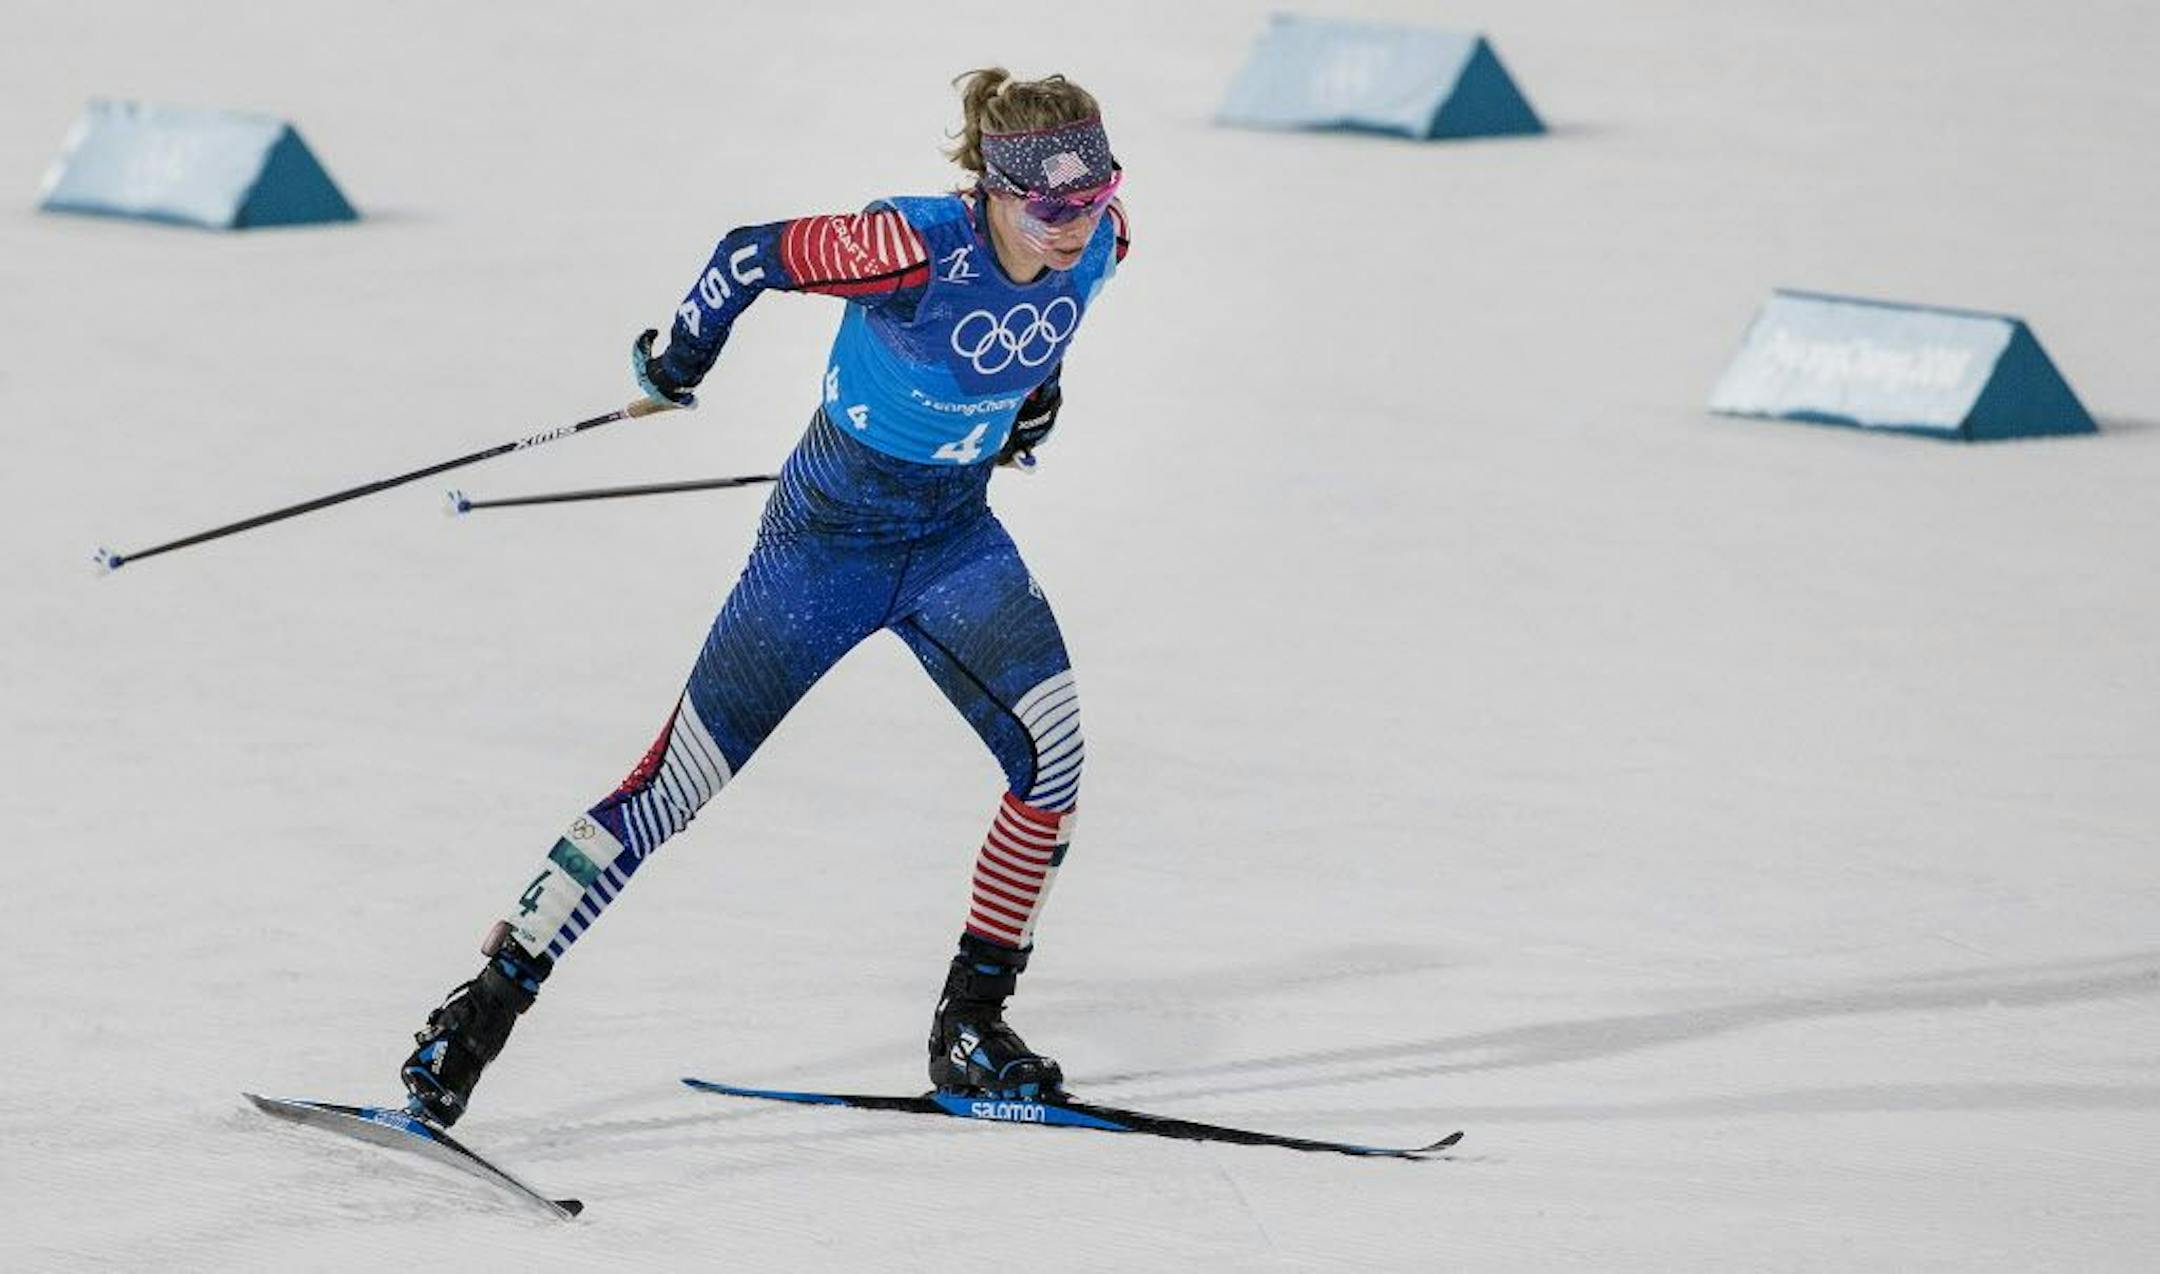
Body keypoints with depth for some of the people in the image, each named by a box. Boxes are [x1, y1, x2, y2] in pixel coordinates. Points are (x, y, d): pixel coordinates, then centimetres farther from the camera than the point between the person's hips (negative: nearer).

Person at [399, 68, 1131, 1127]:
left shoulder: (1099, 242, -13)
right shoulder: (917, 247, -31)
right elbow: (753, 254, -19)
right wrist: (681, 355, -3)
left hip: (955, 534, 5)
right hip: (828, 534, -5)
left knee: (1052, 750, -16)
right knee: (677, 781, -2)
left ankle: (970, 1026, -1)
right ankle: (488, 1003, 8)